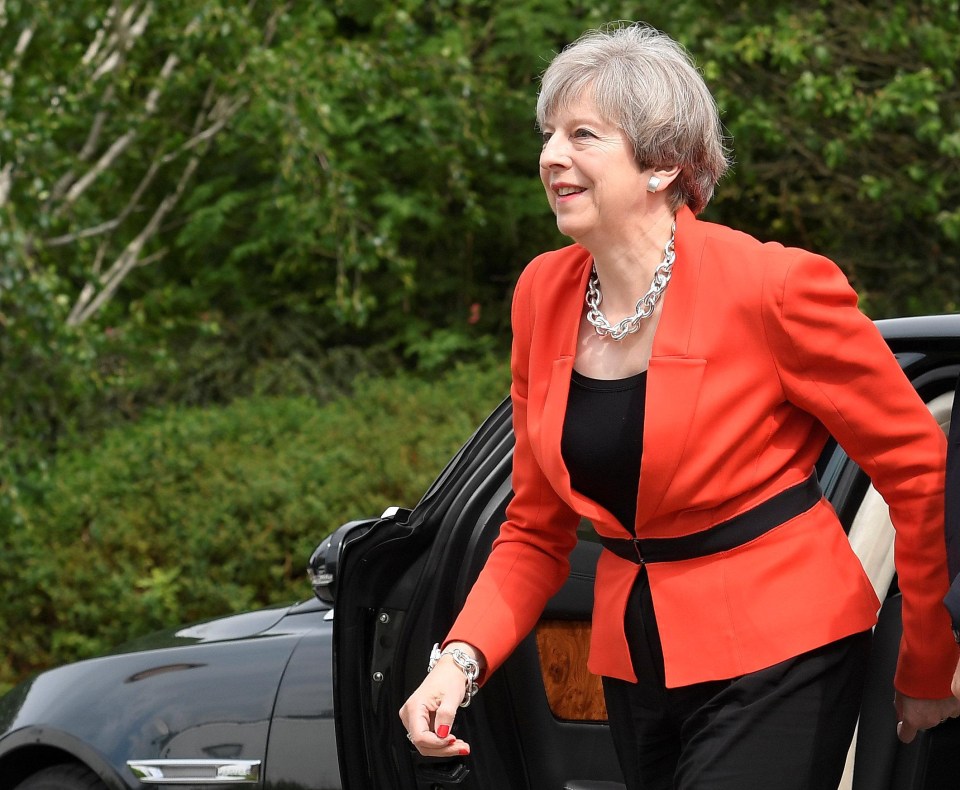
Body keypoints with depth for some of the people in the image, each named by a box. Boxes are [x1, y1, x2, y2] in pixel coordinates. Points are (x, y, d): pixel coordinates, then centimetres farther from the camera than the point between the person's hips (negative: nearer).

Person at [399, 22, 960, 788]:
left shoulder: (770, 286, -16)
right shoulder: (543, 294, 1)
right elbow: (536, 528, 8)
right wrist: (461, 658, -9)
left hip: (772, 660, -6)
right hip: (636, 663, 6)